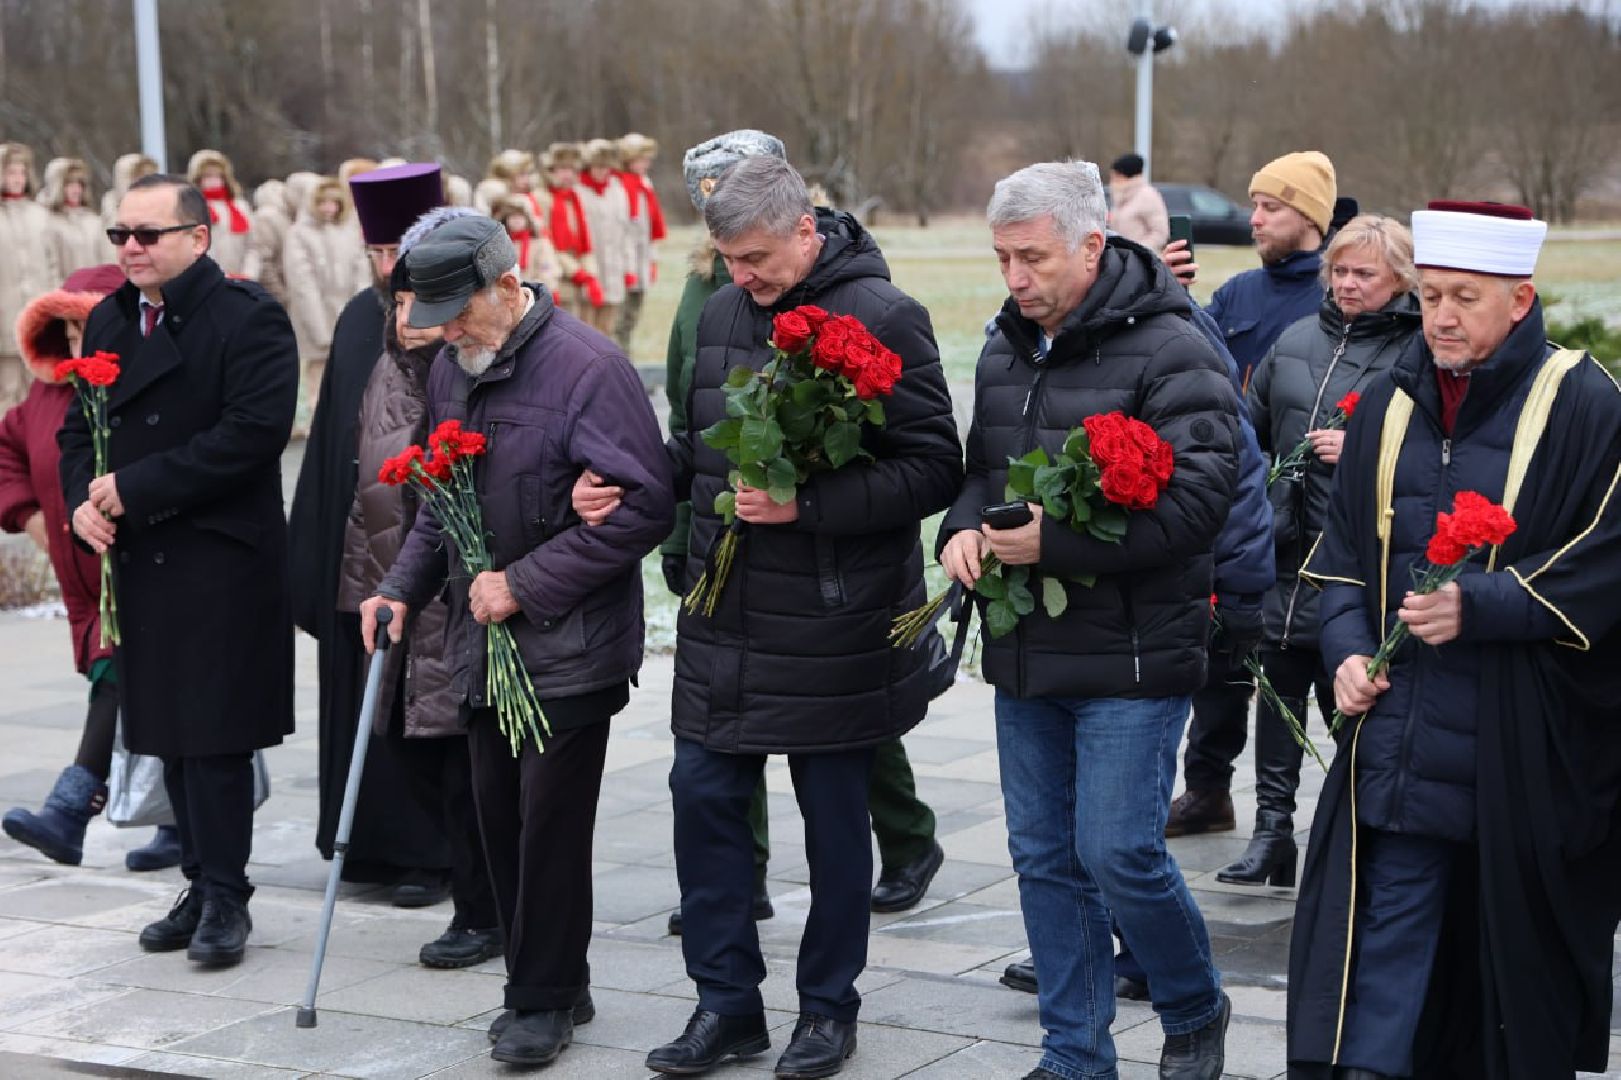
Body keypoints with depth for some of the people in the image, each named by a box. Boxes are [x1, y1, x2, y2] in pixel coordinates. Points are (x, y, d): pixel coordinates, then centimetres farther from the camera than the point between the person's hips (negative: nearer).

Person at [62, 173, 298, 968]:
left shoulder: (248, 317, -9)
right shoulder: (108, 323, 14)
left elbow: (253, 432, -19)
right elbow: (78, 430, 20)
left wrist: (134, 488, -17)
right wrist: (83, 499, -2)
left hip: (222, 564, -7)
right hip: (139, 563, 7)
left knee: (213, 735, -5)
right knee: (169, 736, 10)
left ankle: (225, 895, 4)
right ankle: (203, 887, 19)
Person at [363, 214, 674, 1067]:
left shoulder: (585, 366, -16)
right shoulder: (450, 369, 9)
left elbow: (644, 506, -19)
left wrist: (525, 583, -17)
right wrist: (403, 586, 6)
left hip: (569, 645, -7)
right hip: (482, 643, 7)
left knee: (551, 820, -3)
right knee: (498, 814, 10)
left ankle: (544, 998, 11)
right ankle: (547, 986, 24)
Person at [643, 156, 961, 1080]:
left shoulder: (882, 318, -12)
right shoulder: (721, 314, 8)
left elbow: (934, 469, -15)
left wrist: (806, 504, -23)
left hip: (835, 629, -6)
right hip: (725, 621, 6)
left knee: (835, 816, 7)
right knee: (704, 795, 5)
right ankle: (727, 1002, 18)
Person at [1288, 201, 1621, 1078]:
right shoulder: (1389, 405, 10)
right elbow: (1344, 549, 15)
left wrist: (1483, 607, -21)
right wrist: (1347, 648, -2)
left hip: (1525, 757, -4)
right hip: (1397, 743, 4)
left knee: (1517, 948, 8)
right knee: (1388, 924, 3)